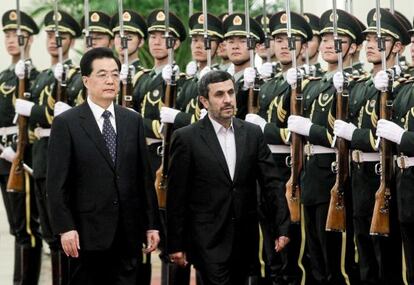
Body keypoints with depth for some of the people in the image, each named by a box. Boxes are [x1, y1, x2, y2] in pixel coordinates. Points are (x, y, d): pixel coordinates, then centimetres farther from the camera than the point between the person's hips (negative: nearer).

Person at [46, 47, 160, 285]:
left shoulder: (133, 121, 10)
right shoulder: (66, 123, -3)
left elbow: (145, 176, 10)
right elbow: (57, 182, -6)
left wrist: (152, 224, 7)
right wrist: (65, 228, -13)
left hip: (128, 233, 4)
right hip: (87, 233, -3)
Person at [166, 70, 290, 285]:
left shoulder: (252, 133, 7)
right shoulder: (187, 138, -5)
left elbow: (271, 182, 6)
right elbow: (176, 196, -3)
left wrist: (282, 227, -3)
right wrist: (175, 245, -3)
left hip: (245, 240, 4)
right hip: (209, 240, -4)